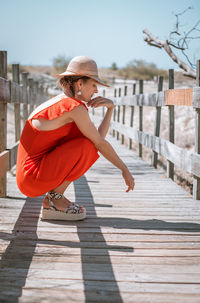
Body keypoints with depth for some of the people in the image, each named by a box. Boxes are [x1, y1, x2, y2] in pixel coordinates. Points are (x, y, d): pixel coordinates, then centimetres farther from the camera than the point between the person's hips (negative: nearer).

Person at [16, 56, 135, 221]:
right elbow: (100, 144, -9)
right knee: (86, 146, -15)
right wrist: (125, 169, 1)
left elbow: (99, 137, 11)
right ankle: (54, 199, -5)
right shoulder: (75, 107, -15)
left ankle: (54, 195, 9)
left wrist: (110, 107, 0)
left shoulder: (61, 101, 13)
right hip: (33, 179, -9)